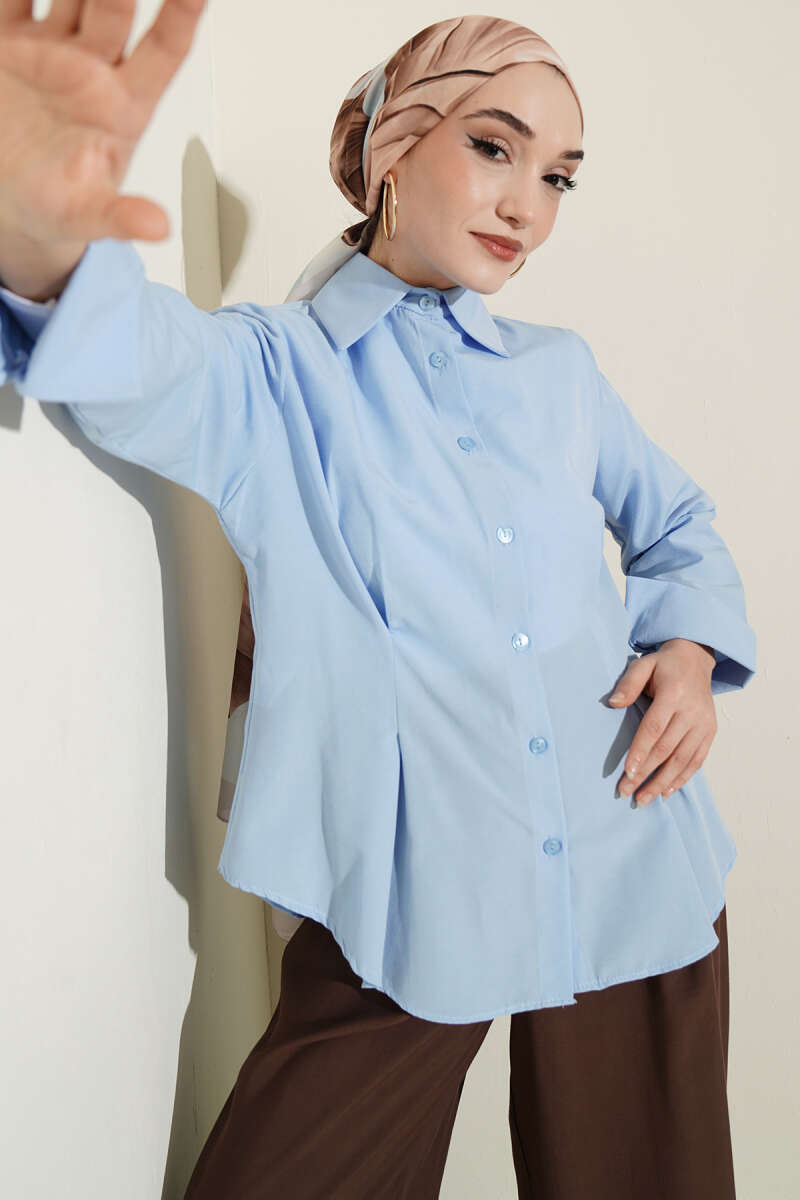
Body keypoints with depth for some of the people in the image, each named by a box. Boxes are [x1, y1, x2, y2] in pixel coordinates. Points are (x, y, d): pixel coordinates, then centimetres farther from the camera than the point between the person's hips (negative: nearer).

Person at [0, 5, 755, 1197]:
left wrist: (692, 649, 2)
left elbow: (677, 521, 24)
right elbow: (143, 359, -24)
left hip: (639, 877, 4)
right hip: (406, 907, -3)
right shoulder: (273, 373, -2)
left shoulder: (562, 370, 12)